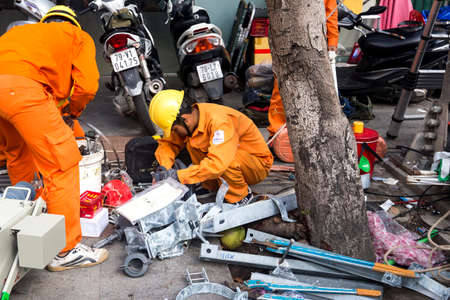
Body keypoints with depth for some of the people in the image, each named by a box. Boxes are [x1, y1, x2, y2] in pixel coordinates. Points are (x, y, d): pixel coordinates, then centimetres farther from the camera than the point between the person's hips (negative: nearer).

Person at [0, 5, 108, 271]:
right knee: (62, 164, 0)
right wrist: (75, 110, 29)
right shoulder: (80, 37, 23)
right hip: (22, 87, -7)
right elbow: (87, 85, 8)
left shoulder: (21, 30, 39)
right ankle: (66, 251, 3)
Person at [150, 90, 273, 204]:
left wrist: (178, 175, -40)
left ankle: (240, 196, -11)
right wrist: (164, 168, -17)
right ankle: (212, 187, -1)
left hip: (259, 162, -7)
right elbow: (168, 142, 2)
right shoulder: (190, 119, -9)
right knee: (191, 144, -10)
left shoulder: (219, 121, -33)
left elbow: (217, 164, -43)